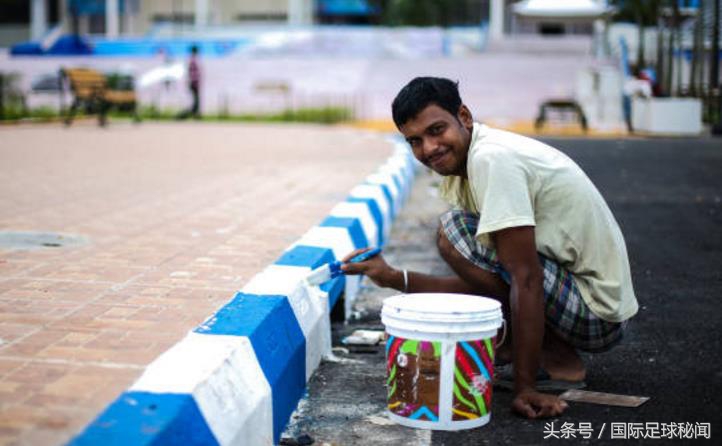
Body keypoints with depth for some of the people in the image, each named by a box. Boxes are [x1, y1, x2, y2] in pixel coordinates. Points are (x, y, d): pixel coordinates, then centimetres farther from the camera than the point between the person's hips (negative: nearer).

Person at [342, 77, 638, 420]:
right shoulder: (460, 170, 8)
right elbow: (481, 282, 11)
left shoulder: (491, 158, -21)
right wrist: (394, 278, 2)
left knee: (454, 232, -18)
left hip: (596, 312, -10)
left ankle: (556, 361, -9)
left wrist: (525, 387, -24)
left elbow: (526, 281, -25)